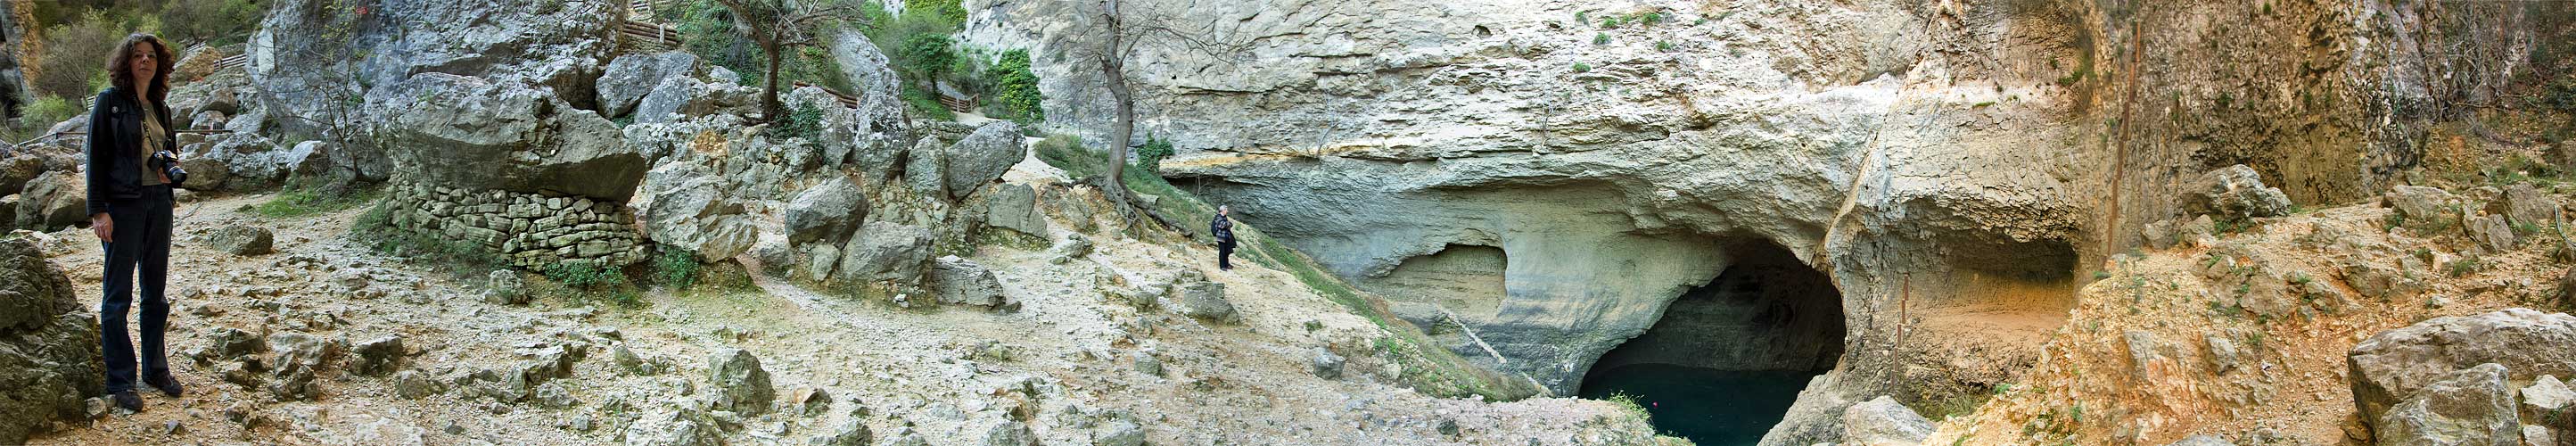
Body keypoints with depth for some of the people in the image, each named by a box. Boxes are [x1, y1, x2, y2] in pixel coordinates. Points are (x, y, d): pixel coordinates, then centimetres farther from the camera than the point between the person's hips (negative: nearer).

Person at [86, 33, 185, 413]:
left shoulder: (160, 106, 12)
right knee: (118, 295, -1)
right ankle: (119, 383, 3)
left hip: (158, 203, 6)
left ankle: (156, 369, 22)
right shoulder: (109, 101, -4)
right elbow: (96, 157, -7)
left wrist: (171, 167, 0)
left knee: (155, 292, 12)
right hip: (122, 206, -6)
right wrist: (98, 211, -13)